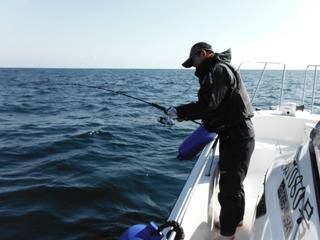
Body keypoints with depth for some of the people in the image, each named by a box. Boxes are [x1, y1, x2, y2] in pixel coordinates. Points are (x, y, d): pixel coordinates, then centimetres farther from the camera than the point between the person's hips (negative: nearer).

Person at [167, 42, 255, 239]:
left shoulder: (219, 70, -14)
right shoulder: (220, 70, 18)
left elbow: (208, 105, -25)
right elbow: (215, 107, 16)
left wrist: (180, 111, -14)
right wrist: (186, 114, 7)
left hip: (236, 137, -11)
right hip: (236, 134, 11)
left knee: (229, 186, -2)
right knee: (233, 181, 23)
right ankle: (236, 219, 41)